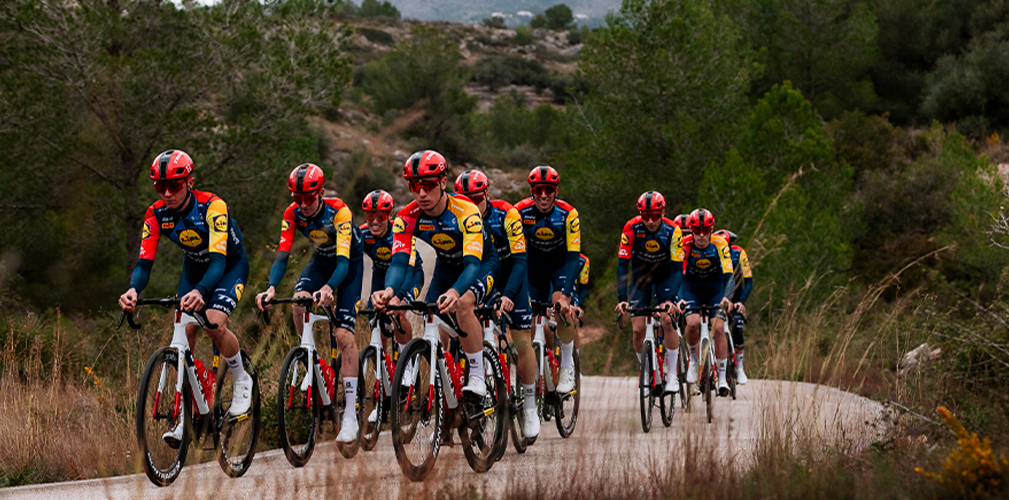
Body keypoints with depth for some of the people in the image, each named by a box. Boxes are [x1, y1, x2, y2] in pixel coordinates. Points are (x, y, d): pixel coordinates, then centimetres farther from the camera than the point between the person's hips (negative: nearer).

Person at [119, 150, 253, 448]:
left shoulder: (212, 206, -34)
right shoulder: (156, 214, -21)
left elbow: (218, 260, -43)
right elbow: (145, 261, -26)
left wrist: (200, 291, -62)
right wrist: (133, 290, -48)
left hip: (230, 265, -5)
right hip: (195, 267, 5)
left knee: (215, 325, -27)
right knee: (185, 333, -9)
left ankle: (241, 380, 1)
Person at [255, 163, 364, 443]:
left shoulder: (339, 211, -33)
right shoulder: (293, 214, -20)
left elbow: (343, 261, -39)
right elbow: (282, 255, -26)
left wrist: (329, 288, -59)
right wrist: (271, 288, -45)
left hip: (350, 262, -4)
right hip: (321, 260, 4)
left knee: (344, 335, -17)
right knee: (299, 299, -30)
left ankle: (351, 416, -17)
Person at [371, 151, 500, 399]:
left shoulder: (466, 211, -35)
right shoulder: (407, 218, -23)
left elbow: (473, 263, -44)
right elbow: (399, 261, -34)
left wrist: (455, 292, -64)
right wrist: (389, 290, -57)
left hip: (482, 263, -5)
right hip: (446, 267, 5)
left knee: (462, 304, -33)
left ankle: (477, 376, -23)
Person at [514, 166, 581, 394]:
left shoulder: (568, 214, -29)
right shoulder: (521, 212, -25)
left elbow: (573, 256, -32)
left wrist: (564, 295, -43)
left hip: (561, 263, -2)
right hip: (534, 263, 2)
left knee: (562, 310, -25)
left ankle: (567, 366, -9)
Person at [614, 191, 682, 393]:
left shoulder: (672, 231, -26)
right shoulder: (632, 229, -25)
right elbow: (622, 265, -26)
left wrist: (673, 298, -38)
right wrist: (621, 299, -35)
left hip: (664, 275, -1)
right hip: (640, 275, 1)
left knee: (667, 320, -20)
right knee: (638, 329, -8)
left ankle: (672, 374, -10)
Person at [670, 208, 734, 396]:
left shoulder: (720, 244, -23)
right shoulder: (684, 245, -23)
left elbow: (728, 273, -28)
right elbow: (677, 272, -28)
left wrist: (727, 297, -44)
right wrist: (676, 298, -42)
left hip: (715, 288, 0)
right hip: (691, 287, 0)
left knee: (718, 328, -16)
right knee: (693, 323, -25)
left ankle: (722, 377, -9)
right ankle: (693, 359, 2)